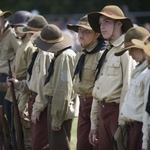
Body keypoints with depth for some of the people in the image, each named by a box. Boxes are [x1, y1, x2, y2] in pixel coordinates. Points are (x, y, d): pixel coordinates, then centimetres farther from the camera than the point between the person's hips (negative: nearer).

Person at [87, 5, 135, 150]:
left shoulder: (125, 51, -11)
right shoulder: (106, 53, 17)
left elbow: (128, 88, -16)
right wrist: (94, 124, 17)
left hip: (117, 111, -8)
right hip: (103, 112, 8)